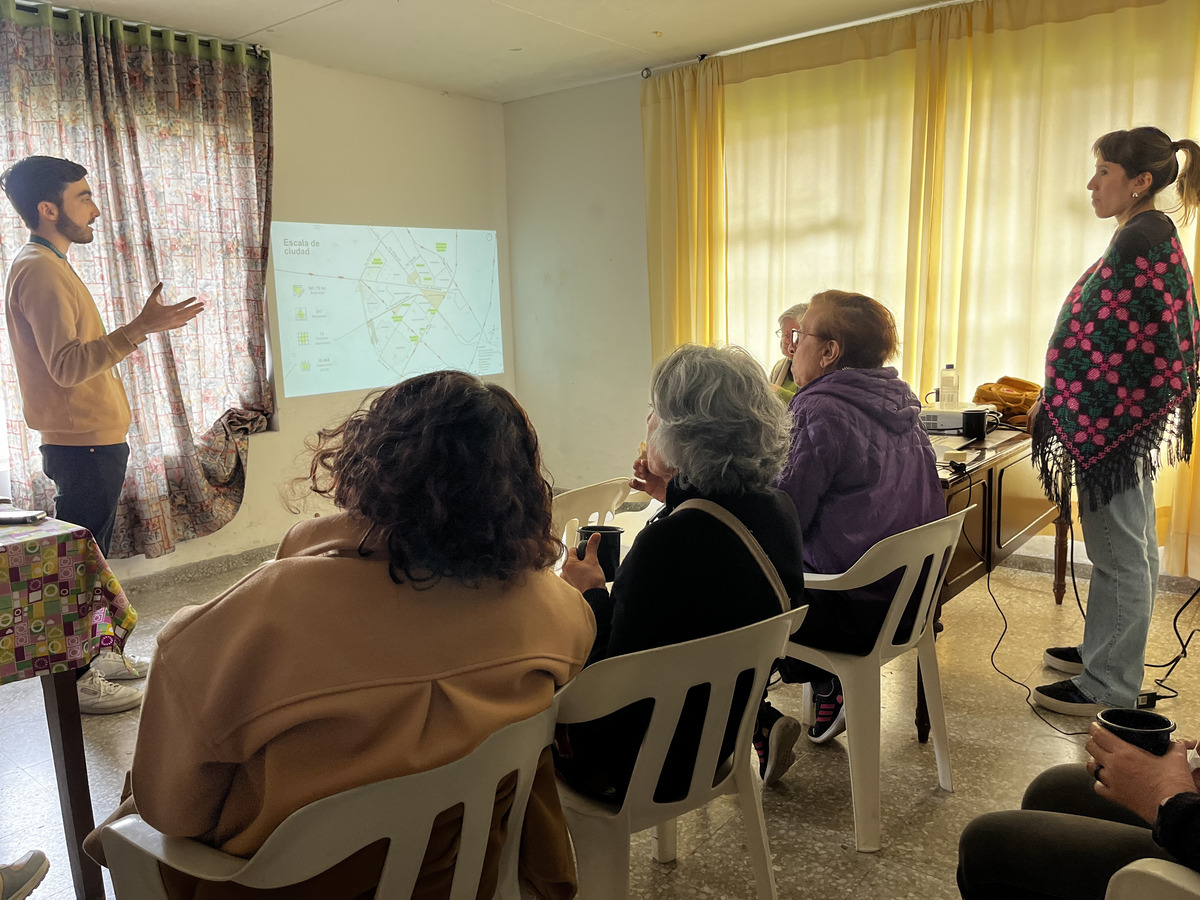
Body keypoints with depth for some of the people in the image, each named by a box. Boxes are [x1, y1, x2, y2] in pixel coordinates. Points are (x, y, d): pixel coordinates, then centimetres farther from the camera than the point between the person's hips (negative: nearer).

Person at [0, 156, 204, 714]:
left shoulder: (48, 267, 17)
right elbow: (67, 366, -26)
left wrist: (132, 334, 26)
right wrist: (139, 328, -32)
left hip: (91, 442, 10)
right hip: (83, 445, -10)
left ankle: (94, 654, 30)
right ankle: (76, 681, 8)